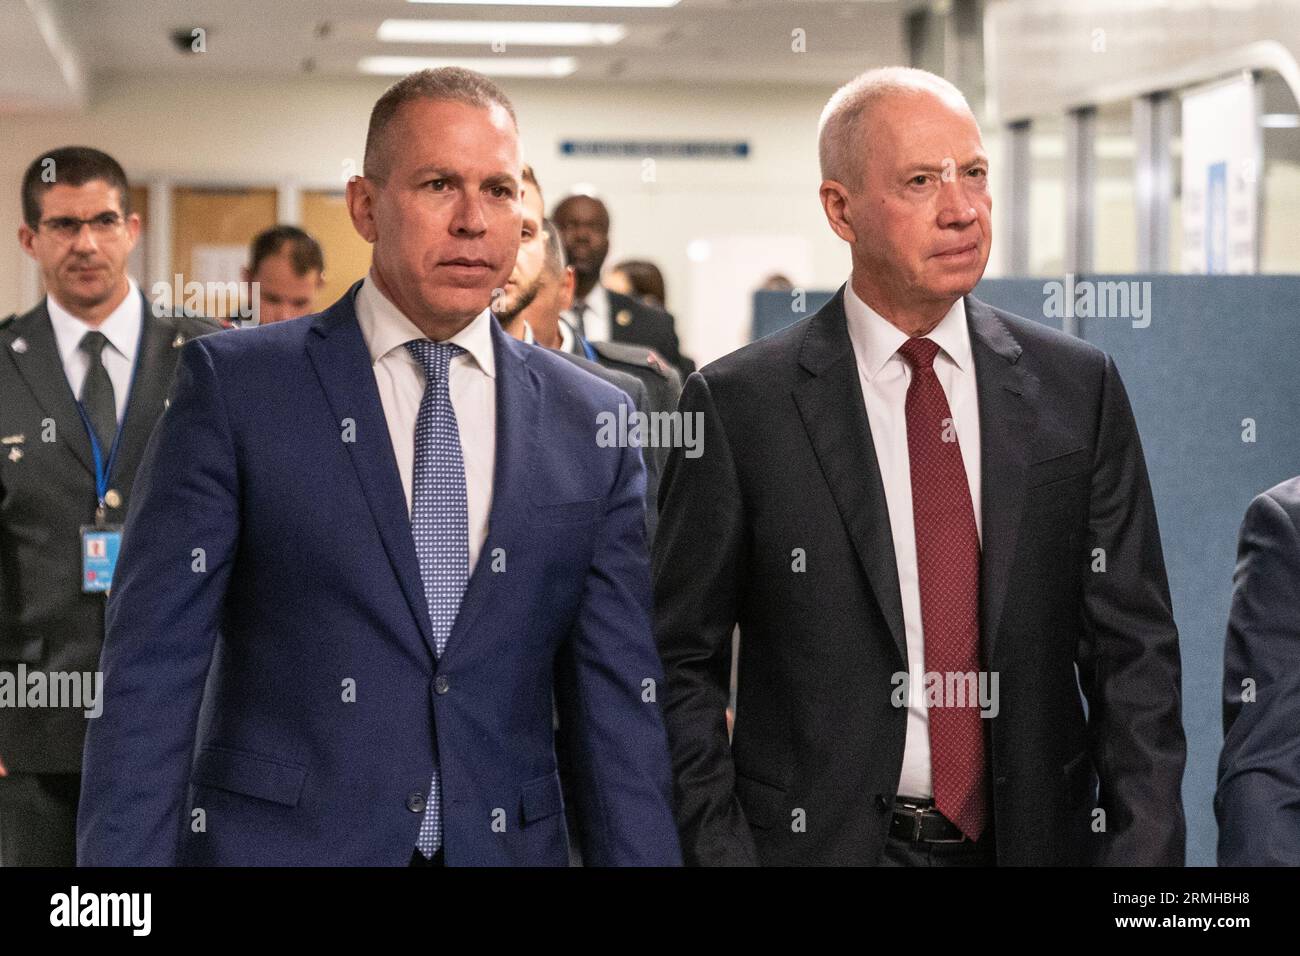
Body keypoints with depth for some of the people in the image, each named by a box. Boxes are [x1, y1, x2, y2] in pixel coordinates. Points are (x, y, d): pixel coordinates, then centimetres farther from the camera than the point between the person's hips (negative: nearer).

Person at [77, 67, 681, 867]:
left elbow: (619, 702, 3)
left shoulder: (591, 423, 3)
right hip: (278, 839, -2)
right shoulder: (236, 386, -4)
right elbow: (153, 672, -7)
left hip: (508, 843, 3)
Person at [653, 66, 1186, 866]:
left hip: (1035, 833, 3)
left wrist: (1145, 848, -7)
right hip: (822, 839, -3)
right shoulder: (738, 405, -8)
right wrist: (720, 850, -11)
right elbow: (683, 664, -4)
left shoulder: (1079, 388, 0)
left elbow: (1131, 647, 1)